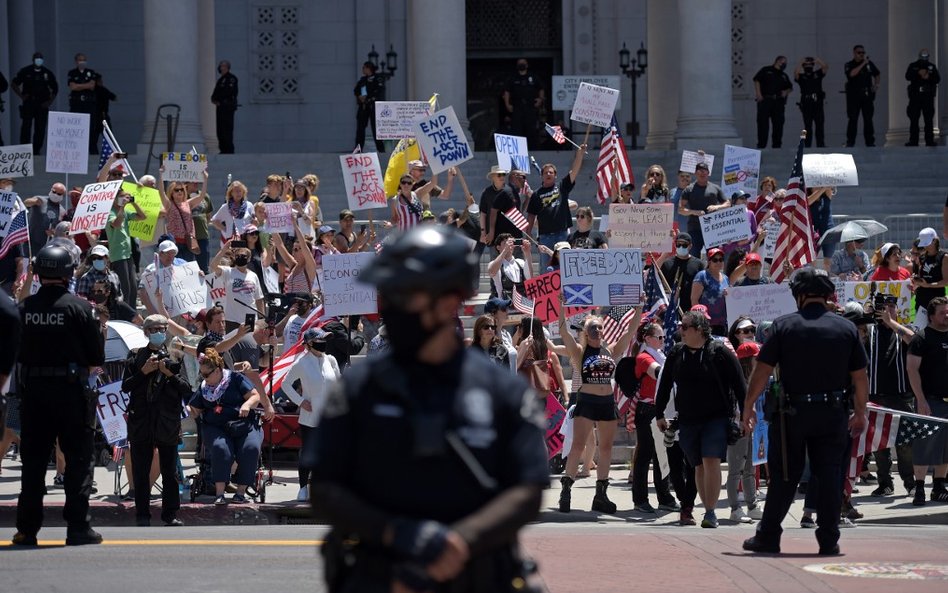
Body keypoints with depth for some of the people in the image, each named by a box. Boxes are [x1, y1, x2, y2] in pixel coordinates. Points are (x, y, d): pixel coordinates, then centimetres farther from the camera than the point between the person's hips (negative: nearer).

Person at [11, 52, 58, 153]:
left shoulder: (47, 73, 8)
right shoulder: (25, 71, 3)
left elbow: (55, 88, 16)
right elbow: (14, 83, 9)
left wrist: (50, 101, 5)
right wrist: (21, 96, -1)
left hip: (42, 105, 2)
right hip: (28, 104, -2)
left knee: (40, 129, 0)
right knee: (26, 127, -7)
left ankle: (36, 151, 6)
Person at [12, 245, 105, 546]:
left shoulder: (26, 308, 0)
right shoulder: (79, 307, -9)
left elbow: (18, 352, 4)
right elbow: (97, 357, -6)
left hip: (32, 389, 4)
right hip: (71, 388, -3)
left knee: (33, 458, 10)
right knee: (80, 457, 4)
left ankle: (27, 527, 10)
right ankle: (77, 527, 0)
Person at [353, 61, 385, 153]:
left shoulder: (378, 78, -1)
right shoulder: (363, 79, 19)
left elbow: (379, 91, -12)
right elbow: (356, 90, 15)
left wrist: (367, 97, -15)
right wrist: (359, 96, -7)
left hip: (374, 105, -6)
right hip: (363, 106, 6)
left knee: (376, 127, -8)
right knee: (360, 126, -1)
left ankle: (380, 149, -4)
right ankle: (358, 148, -1)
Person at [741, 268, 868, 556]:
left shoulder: (783, 326, -4)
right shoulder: (846, 328, 1)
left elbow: (762, 370, -5)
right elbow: (860, 376, 5)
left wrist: (748, 407, 4)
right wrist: (860, 413, 17)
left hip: (793, 412, -1)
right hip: (833, 413, 1)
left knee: (784, 477, 7)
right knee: (830, 476, 6)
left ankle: (768, 537, 10)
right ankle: (828, 540, 5)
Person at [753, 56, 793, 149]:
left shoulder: (784, 76, 23)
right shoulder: (766, 70, 9)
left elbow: (790, 88, 27)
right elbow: (757, 81, 0)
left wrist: (786, 92, 4)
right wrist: (758, 94, -11)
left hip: (779, 102, 5)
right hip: (765, 99, -5)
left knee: (778, 123, 1)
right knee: (763, 122, -9)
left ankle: (776, 144, 7)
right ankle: (761, 144, -9)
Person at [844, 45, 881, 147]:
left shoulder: (869, 64, 10)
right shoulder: (849, 65, 0)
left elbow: (878, 74, 22)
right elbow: (852, 73, -21)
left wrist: (876, 84, 5)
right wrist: (863, 64, -17)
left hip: (867, 95, 3)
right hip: (853, 96, -3)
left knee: (868, 119, 4)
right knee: (852, 119, -3)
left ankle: (870, 141, 7)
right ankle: (850, 142, -1)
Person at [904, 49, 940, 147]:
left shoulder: (932, 67, 12)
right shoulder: (913, 66, 9)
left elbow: (938, 79, 3)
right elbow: (908, 76, -7)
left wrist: (928, 77, -14)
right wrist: (918, 73, -20)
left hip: (928, 96, 0)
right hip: (915, 96, 0)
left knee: (929, 119, -2)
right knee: (913, 118, -3)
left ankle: (929, 140, 0)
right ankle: (913, 140, 0)